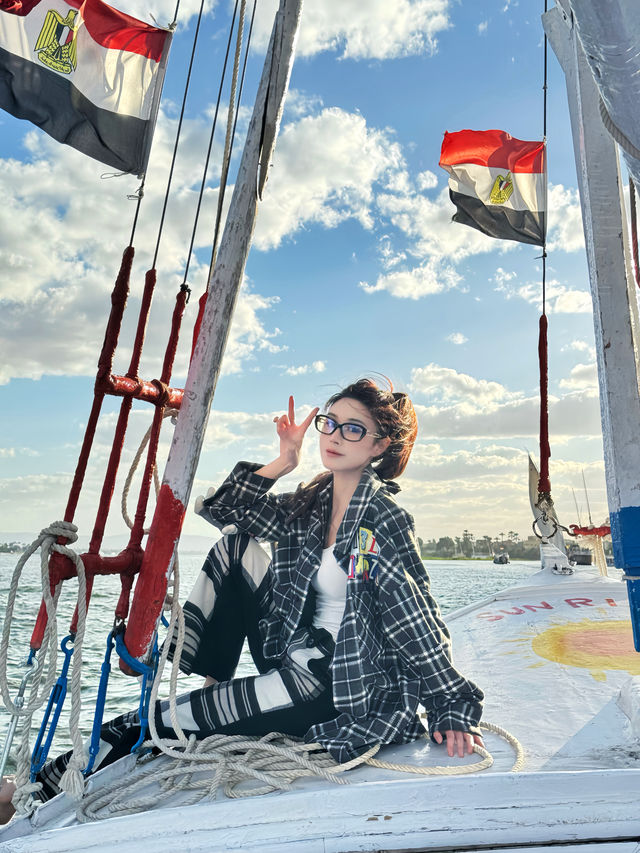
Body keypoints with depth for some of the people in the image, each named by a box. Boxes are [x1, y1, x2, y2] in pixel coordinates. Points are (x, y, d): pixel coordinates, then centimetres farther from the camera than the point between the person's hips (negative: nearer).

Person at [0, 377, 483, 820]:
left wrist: (453, 709, -19)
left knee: (162, 723, -7)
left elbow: (418, 619, -19)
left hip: (342, 683, -7)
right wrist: (282, 463, -5)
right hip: (293, 656, 7)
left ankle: (48, 786, 17)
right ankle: (212, 680, 2)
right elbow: (222, 507, 6)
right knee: (236, 545, -1)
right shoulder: (314, 502, 2)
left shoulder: (383, 517, -20)